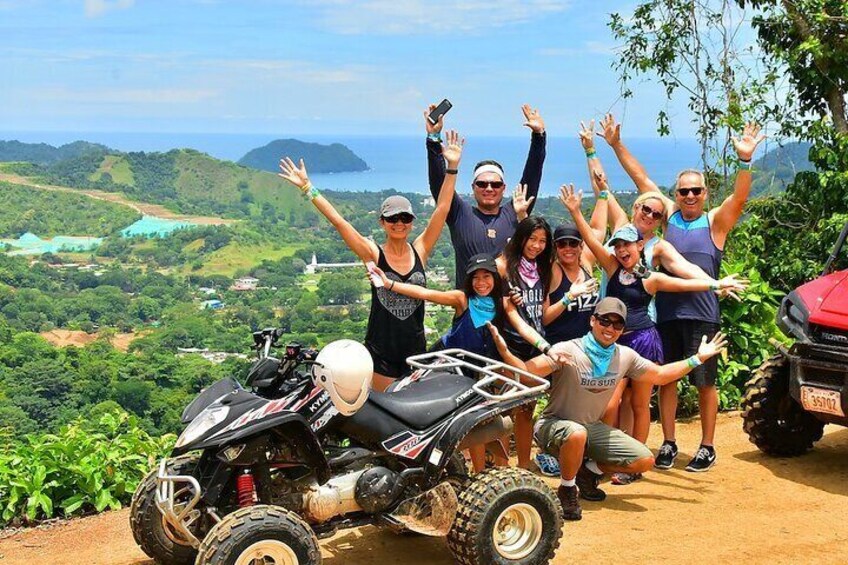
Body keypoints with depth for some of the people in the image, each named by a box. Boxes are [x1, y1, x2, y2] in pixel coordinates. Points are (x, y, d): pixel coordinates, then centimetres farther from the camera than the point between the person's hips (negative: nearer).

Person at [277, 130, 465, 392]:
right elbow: (338, 221, -11)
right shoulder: (374, 254, -6)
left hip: (415, 348, 3)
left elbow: (442, 209, -5)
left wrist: (452, 167, -11)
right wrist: (307, 188, -16)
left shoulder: (420, 250, 0)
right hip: (381, 350, -2)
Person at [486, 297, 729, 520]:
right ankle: (567, 490, -12)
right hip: (555, 425, -6)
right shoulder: (567, 351, -22)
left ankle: (588, 473, 17)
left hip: (592, 427, 6)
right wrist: (503, 350, -50)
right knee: (577, 434, -42)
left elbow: (660, 375, 12)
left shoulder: (626, 356, -2)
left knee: (645, 460, -6)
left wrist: (697, 359, 7)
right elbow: (526, 371, -31)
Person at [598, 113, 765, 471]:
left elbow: (739, 197, -15)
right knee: (666, 379, 9)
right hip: (665, 311, 3)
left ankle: (707, 447, 16)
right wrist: (616, 145, 7)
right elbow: (641, 178, 10)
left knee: (705, 383, 4)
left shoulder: (716, 222, 1)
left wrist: (745, 161, -30)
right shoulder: (669, 214, 9)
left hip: (702, 313, -3)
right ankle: (668, 443, 20)